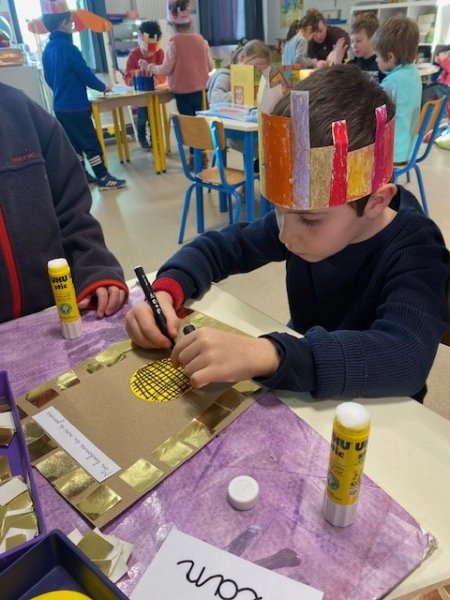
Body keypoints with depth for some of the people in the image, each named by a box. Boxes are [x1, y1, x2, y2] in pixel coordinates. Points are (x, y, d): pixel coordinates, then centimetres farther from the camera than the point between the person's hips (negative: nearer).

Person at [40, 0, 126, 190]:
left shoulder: (47, 50, 8)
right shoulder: (68, 48, -15)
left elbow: (49, 79, 15)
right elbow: (85, 74, -11)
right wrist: (103, 87, 4)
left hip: (60, 106, 8)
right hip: (76, 107, -8)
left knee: (74, 144, 14)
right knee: (91, 143, -3)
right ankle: (103, 178, -1)